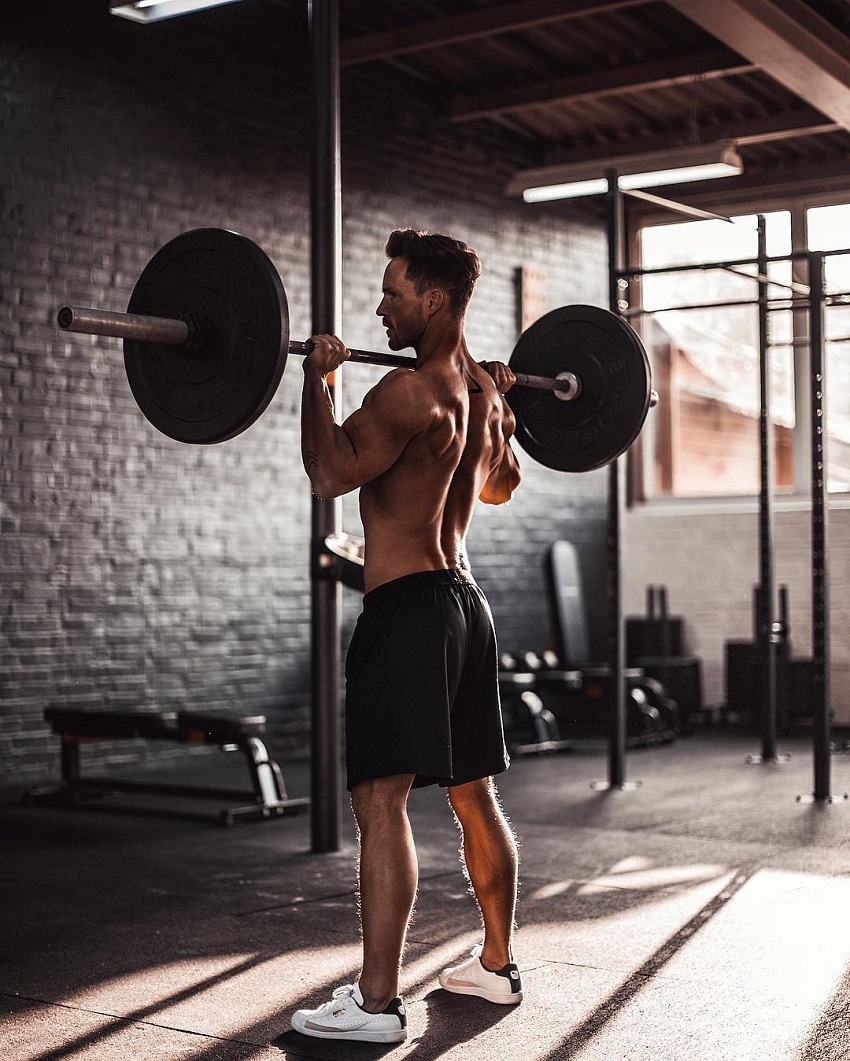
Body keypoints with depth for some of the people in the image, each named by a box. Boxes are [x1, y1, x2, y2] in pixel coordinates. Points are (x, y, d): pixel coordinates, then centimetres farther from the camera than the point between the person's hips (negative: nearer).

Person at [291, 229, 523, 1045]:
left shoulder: (413, 391, -15)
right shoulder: (483, 391, 13)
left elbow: (332, 473, -26)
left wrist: (317, 377, -18)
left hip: (406, 607, -10)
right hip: (462, 600, 10)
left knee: (379, 797, -10)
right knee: (474, 795, 16)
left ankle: (377, 1003, -9)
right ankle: (497, 964, 28)